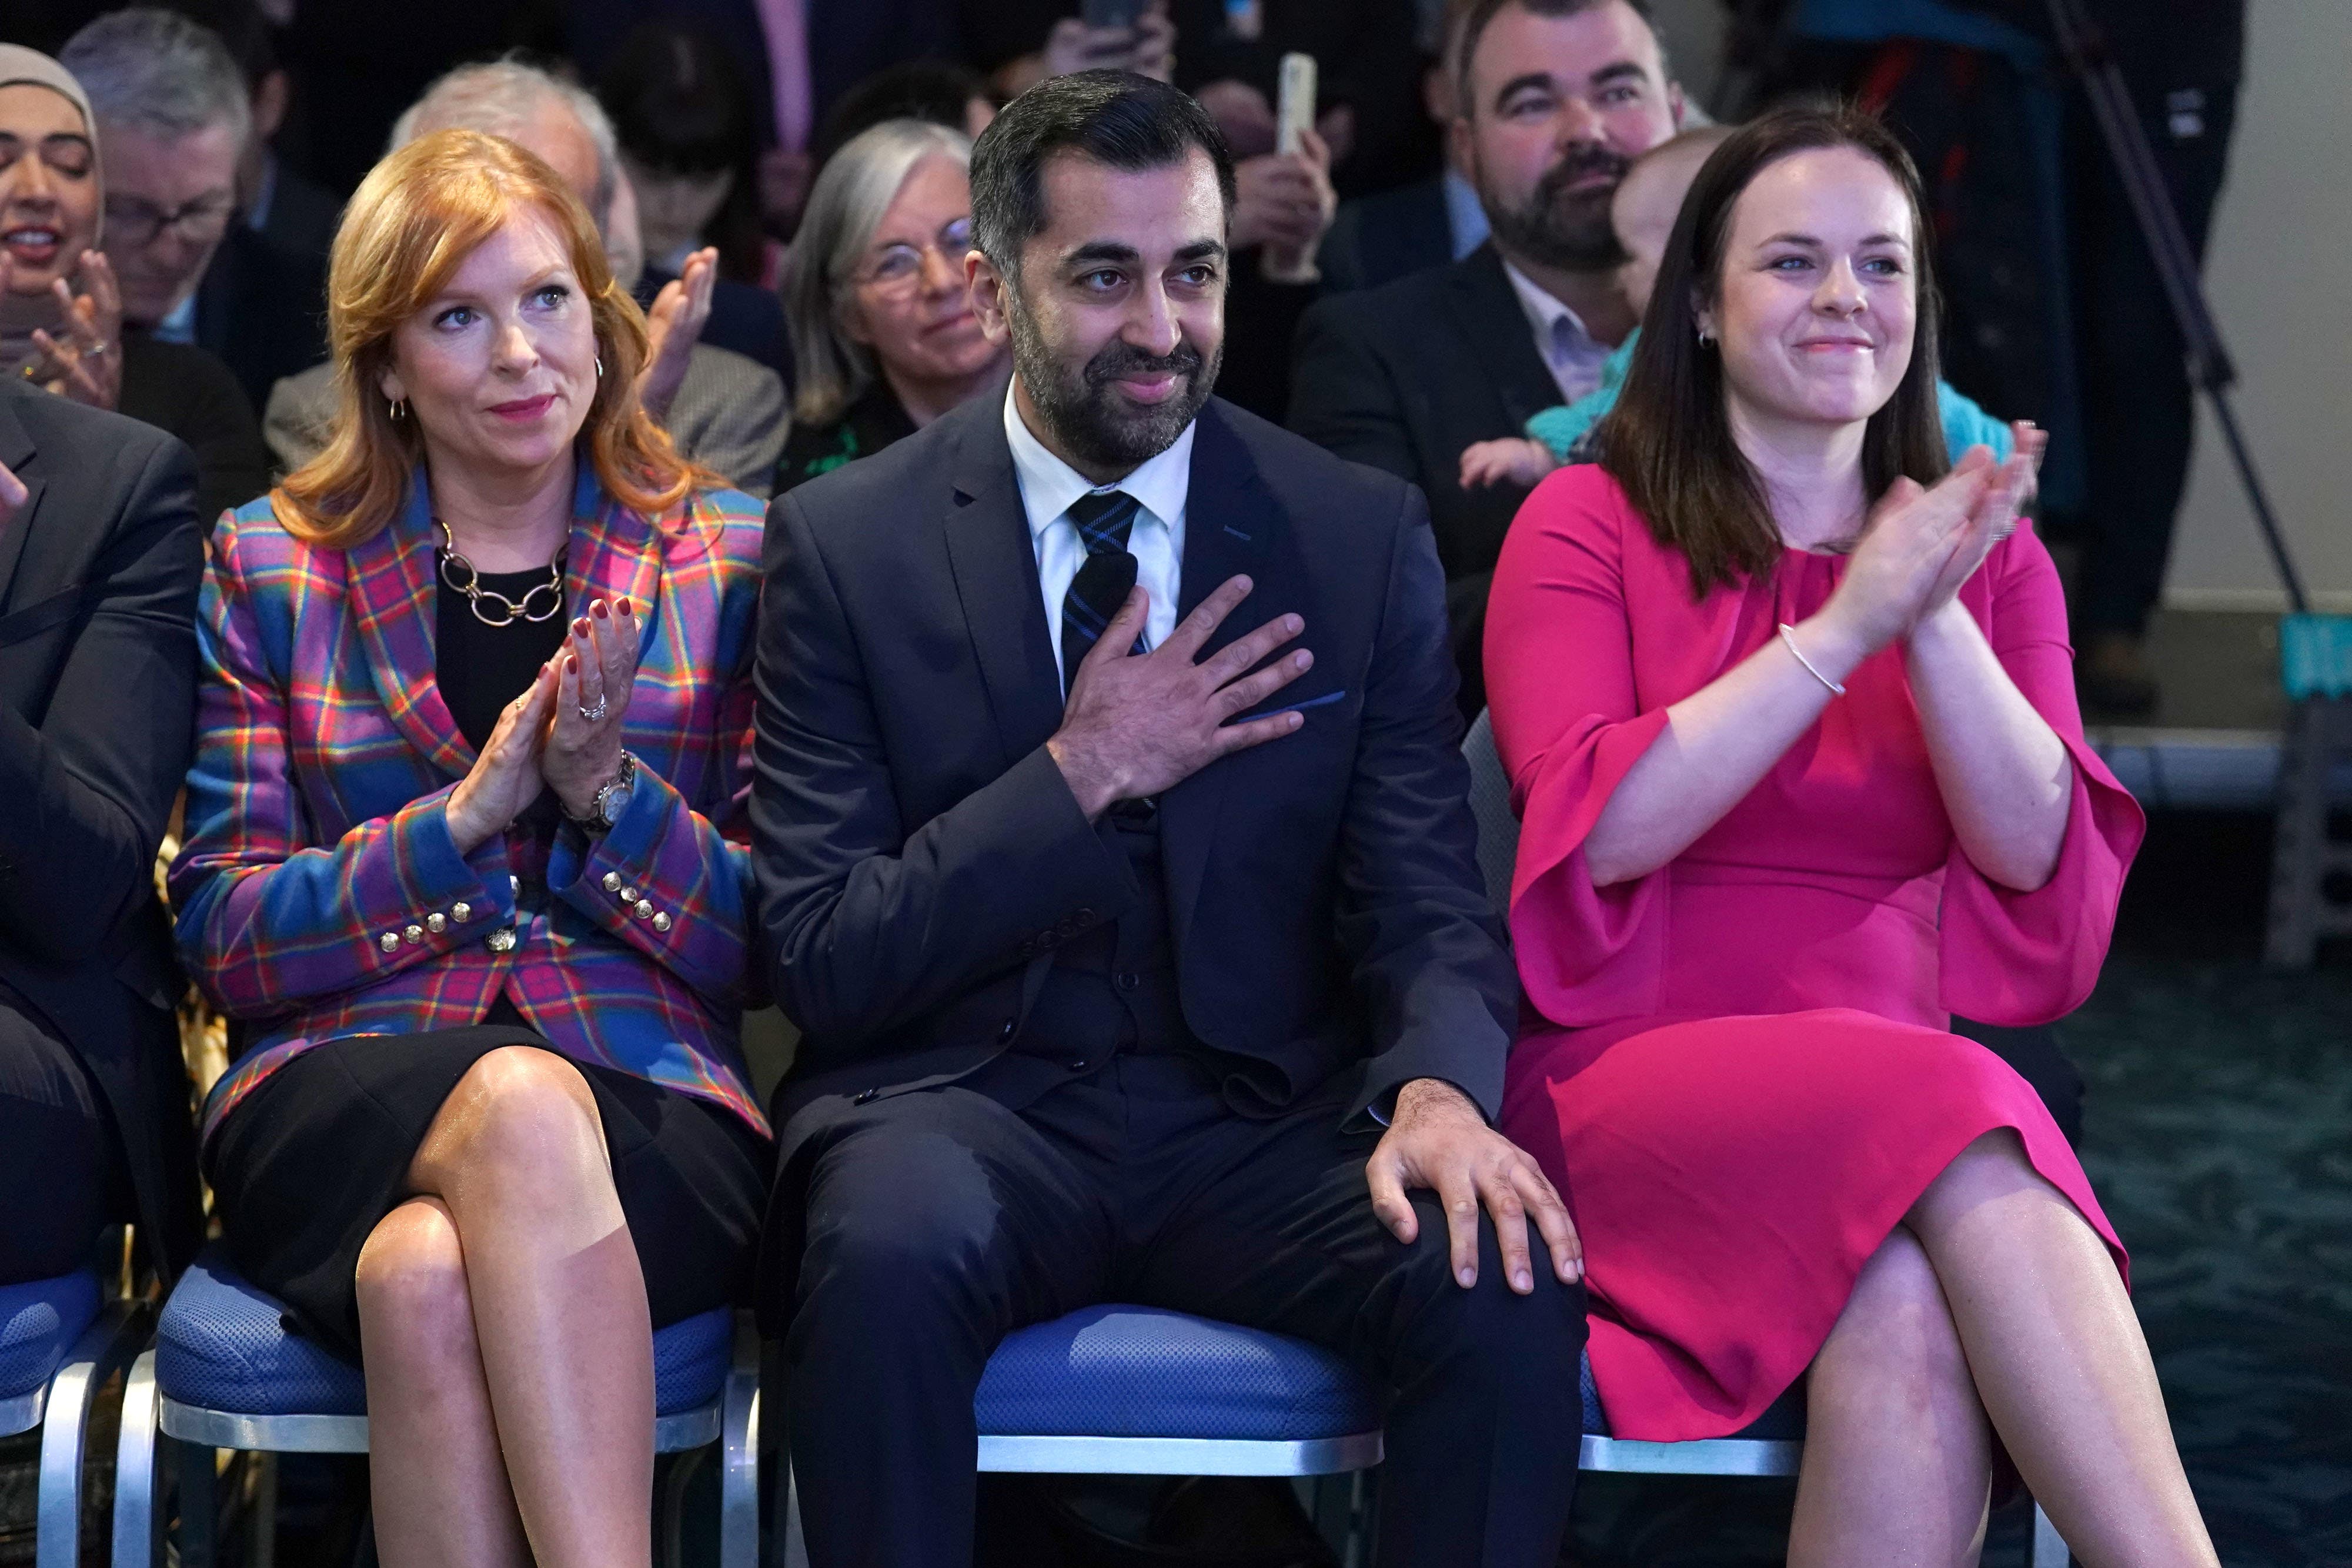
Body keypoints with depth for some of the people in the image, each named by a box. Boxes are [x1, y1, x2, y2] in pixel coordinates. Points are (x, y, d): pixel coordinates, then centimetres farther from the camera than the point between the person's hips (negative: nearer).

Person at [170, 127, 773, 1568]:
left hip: (653, 1105, 0)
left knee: (432, 1274, -37)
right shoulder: (273, 570, 13)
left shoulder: (730, 566, 12)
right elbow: (226, 941, 6)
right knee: (523, 1104, -37)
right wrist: (466, 815, -9)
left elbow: (772, 954, 9)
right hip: (344, 1101, 0)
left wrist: (612, 792, -9)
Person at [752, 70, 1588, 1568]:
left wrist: (1439, 1088, -23)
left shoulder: (1360, 536, 5)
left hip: (1261, 1109, 2)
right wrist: (1083, 774, -14)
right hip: (968, 1101, -1)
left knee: (1511, 1285, -28)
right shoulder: (847, 544, 0)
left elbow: (1426, 899, -1)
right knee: (891, 1249, -35)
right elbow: (823, 963, -4)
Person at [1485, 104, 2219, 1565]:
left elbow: (2042, 856, 4)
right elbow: (1598, 827, -9)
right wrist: (1846, 626, -12)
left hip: (1908, 1092, 3)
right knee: (1956, 1129, -36)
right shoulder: (1588, 525, 7)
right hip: (1639, 1077, -3)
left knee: (1906, 1328, -36)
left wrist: (1934, 618, -10)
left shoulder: (1992, 555, 17)